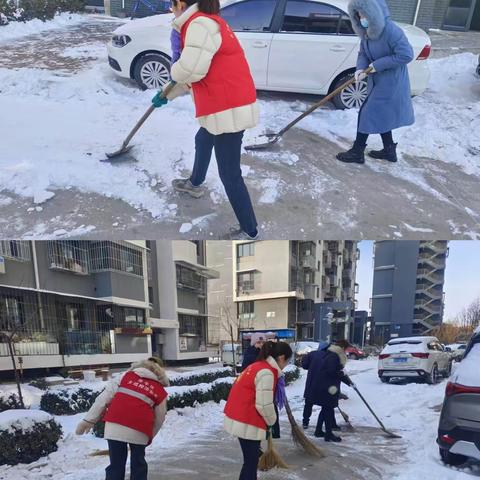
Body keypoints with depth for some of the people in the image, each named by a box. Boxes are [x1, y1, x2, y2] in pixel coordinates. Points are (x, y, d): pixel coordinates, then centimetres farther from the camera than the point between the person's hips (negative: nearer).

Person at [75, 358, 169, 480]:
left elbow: (104, 397, 9)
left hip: (115, 425, 1)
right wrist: (150, 437, 34)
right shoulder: (161, 391, 15)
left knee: (116, 465, 12)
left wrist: (89, 420, 9)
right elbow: (159, 420, 18)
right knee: (138, 465, 19)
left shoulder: (126, 375, 17)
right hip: (139, 430, 0)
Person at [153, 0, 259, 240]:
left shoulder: (200, 23, -15)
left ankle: (250, 231, 6)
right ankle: (195, 183, 59)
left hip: (229, 109, -11)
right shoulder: (208, 22, 18)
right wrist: (167, 95, 35)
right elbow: (196, 72, 27)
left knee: (229, 174, -4)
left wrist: (173, 71, -1)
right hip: (231, 104, 11)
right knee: (203, 141, 33)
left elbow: (190, 70, -26)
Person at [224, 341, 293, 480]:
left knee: (252, 457, 21)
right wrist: (271, 421, -2)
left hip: (239, 418, 9)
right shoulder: (267, 372, -19)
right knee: (251, 461, 2)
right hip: (246, 422, -9)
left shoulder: (258, 365, 12)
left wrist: (268, 421, 17)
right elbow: (264, 405, -21)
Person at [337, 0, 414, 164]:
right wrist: (361, 68, -16)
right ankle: (389, 150, 31)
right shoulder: (367, 32, 0)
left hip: (390, 83, -9)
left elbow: (406, 54, -27)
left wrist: (378, 64, -24)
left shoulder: (390, 30, -25)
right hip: (378, 81, 9)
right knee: (380, 116, 17)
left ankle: (357, 152, 8)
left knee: (367, 114, -4)